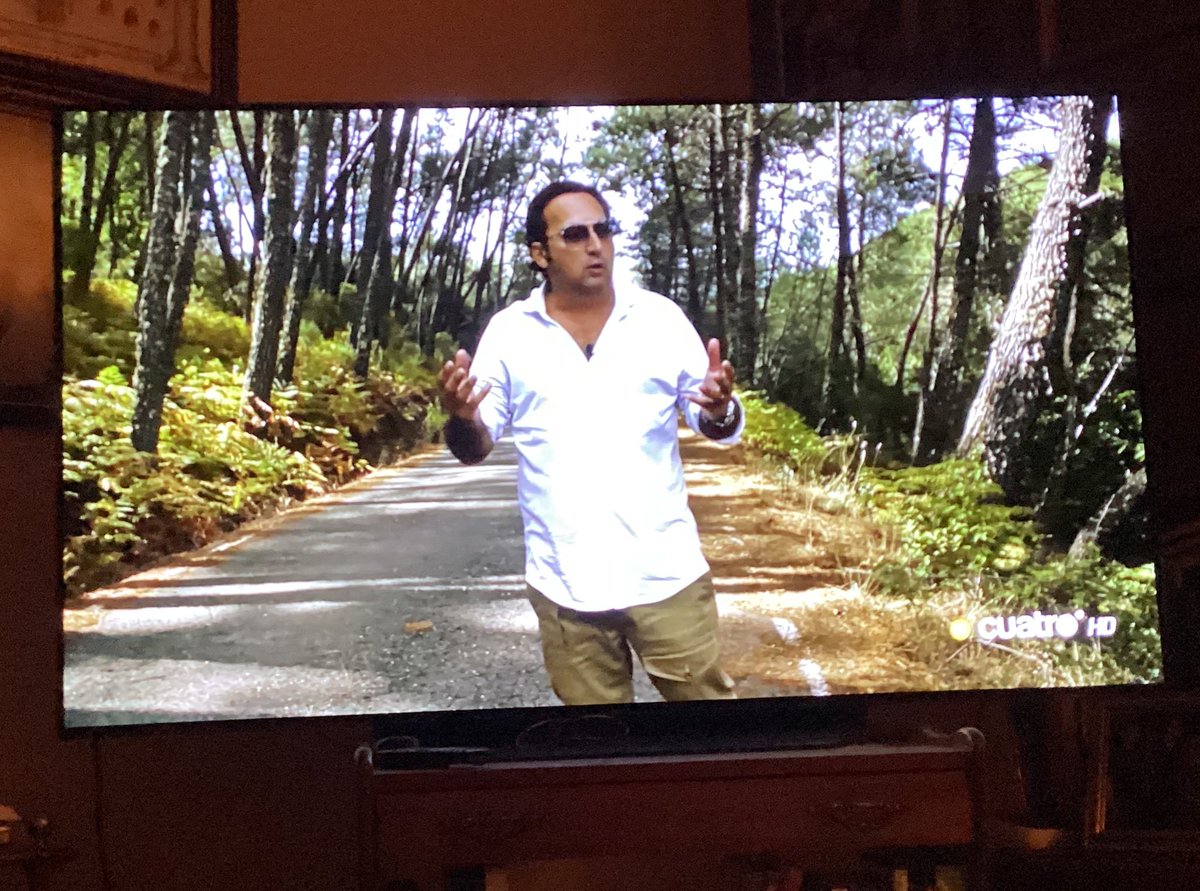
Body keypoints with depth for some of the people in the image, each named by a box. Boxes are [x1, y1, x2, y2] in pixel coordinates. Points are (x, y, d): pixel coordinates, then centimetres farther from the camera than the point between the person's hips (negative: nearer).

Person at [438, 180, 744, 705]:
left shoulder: (661, 317, -1)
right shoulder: (508, 333, -2)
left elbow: (715, 426, 3)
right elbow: (475, 448, 1)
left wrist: (720, 410, -20)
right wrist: (462, 422, -22)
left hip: (666, 573, 0)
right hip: (565, 583, 1)